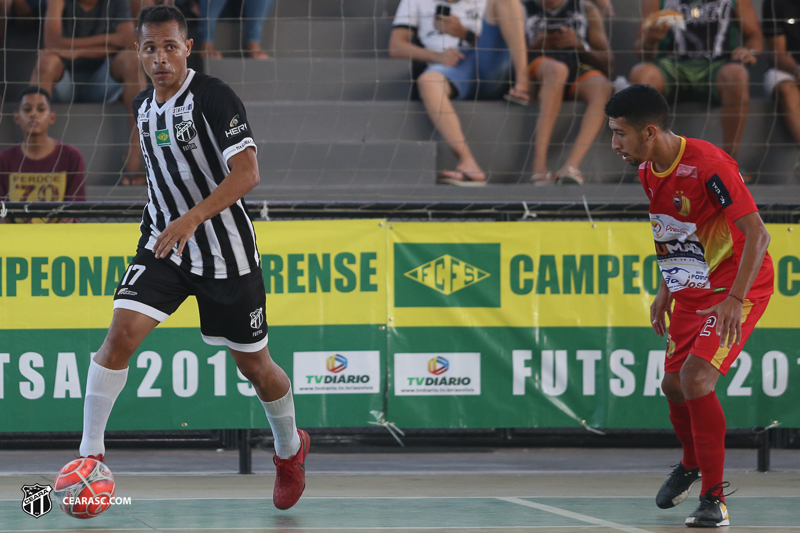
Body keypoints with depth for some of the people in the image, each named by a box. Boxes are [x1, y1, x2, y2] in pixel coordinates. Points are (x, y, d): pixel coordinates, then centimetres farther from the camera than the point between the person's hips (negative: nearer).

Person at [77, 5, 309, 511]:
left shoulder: (214, 97, -17)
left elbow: (247, 173, -25)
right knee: (122, 332, -17)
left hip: (225, 250, -4)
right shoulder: (144, 105, 5)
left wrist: (193, 218, -34)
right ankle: (91, 454, -11)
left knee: (253, 363, 8)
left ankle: (290, 448, 35)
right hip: (164, 242, 4)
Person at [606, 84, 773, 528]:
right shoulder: (647, 172, 1)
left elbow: (757, 234, -26)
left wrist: (735, 299, -32)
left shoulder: (709, 166, -26)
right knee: (674, 384, 9)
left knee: (695, 379, -21)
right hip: (692, 290, 8)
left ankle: (714, 498, -12)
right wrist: (665, 291, 15)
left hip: (740, 287, -8)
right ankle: (692, 464, 39)